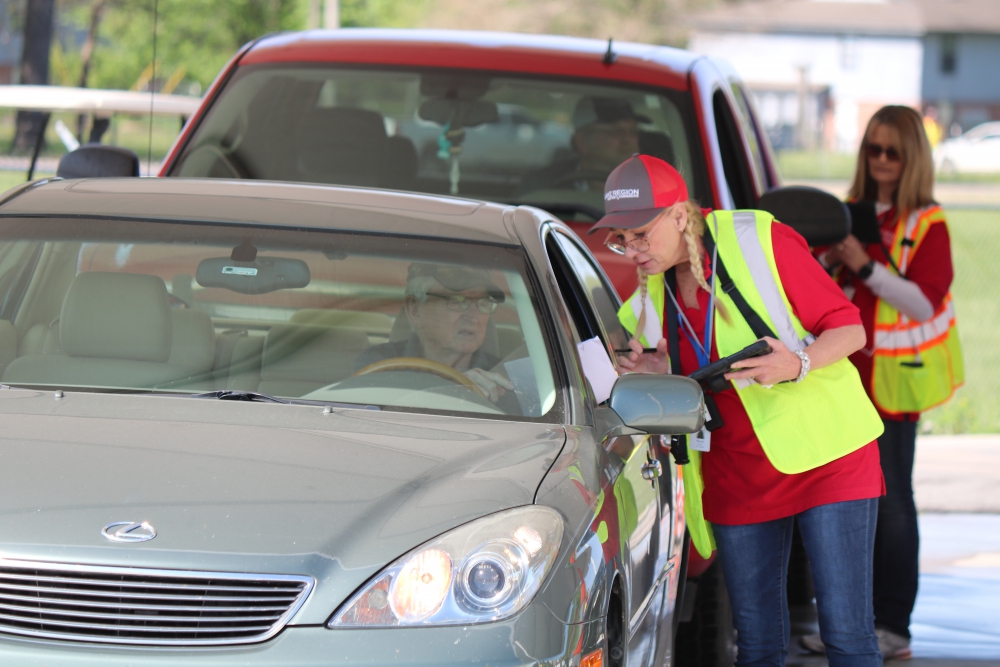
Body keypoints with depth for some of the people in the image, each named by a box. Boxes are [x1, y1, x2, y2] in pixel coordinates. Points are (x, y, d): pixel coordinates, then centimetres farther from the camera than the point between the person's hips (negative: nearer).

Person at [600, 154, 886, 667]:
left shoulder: (759, 244, -11)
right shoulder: (651, 299, 6)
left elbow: (849, 328, -10)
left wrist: (798, 364, -29)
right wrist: (660, 378, -6)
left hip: (827, 457, -5)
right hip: (737, 478, 5)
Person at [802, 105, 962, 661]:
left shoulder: (927, 224, -4)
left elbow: (925, 302, -14)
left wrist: (866, 267, -21)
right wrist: (827, 262, -3)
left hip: (892, 380, -6)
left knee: (888, 499, -3)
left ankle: (892, 627, 1)